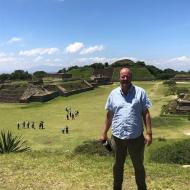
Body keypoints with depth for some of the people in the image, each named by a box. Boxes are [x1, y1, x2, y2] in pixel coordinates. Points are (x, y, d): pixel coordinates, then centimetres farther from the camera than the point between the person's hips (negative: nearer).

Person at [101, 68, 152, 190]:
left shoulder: (140, 92, -5)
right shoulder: (113, 94, 2)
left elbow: (146, 113, -5)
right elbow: (109, 115, 8)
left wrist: (149, 133, -11)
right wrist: (104, 133, 9)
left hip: (136, 137, -2)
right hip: (117, 137, 2)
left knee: (138, 166, 16)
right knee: (118, 165, 19)